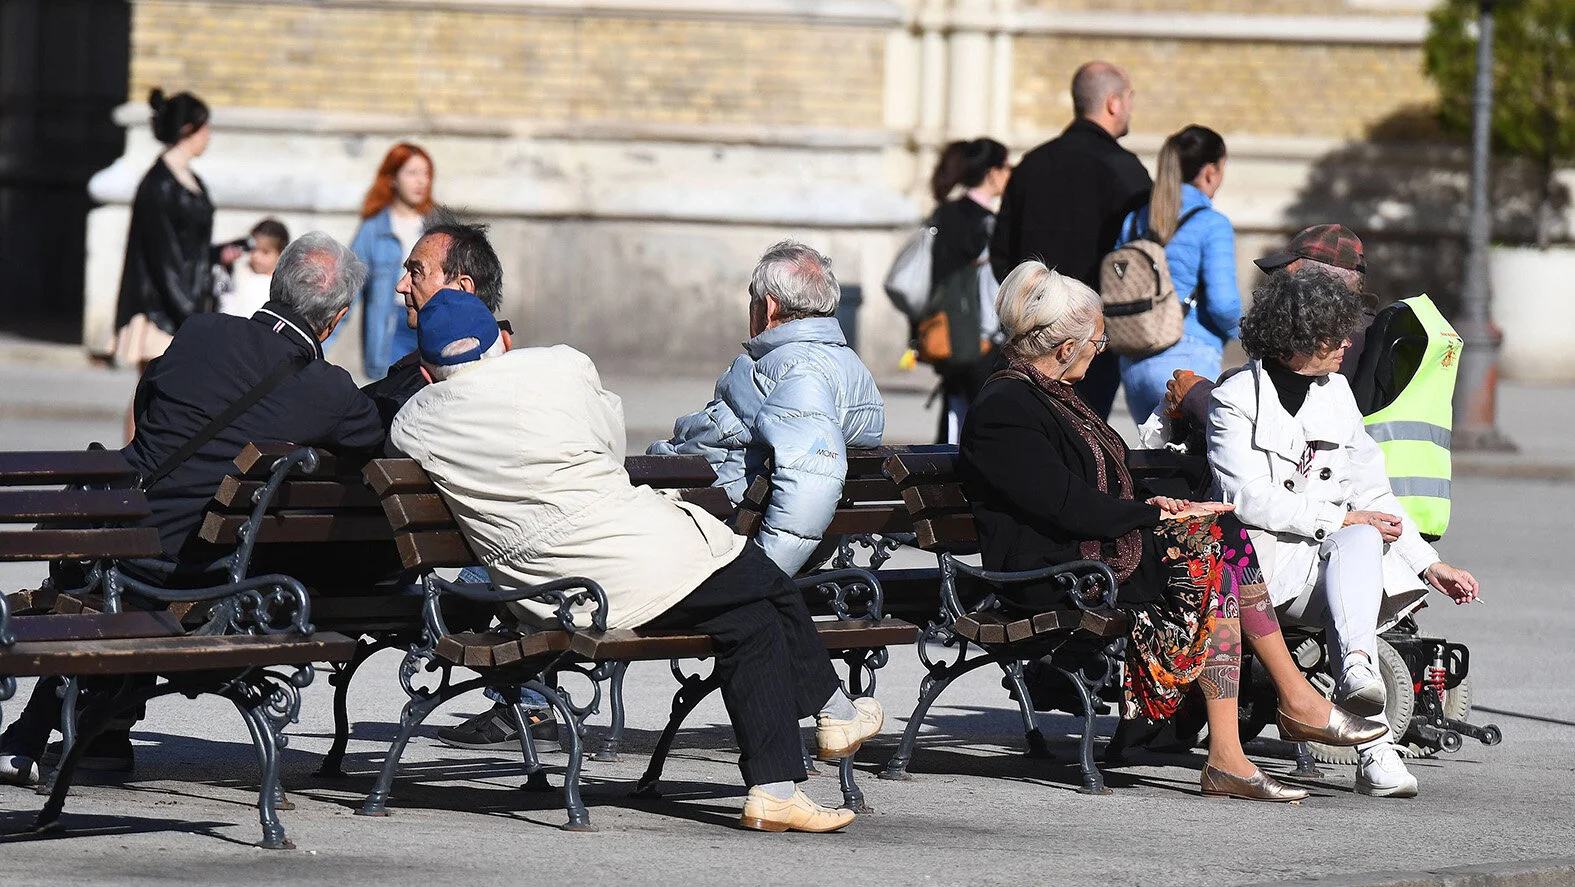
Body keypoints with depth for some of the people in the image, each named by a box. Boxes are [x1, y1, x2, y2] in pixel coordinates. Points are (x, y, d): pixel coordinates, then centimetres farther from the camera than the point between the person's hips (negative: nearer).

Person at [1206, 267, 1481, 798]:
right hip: (1269, 558, -5)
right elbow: (1249, 500, -12)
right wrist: (1343, 518, -14)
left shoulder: (1335, 392, 18)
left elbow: (1372, 494, 20)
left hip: (1339, 547, 5)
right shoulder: (1235, 400, 0)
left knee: (1362, 541, -32)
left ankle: (1355, 671, -57)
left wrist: (1429, 564, 11)